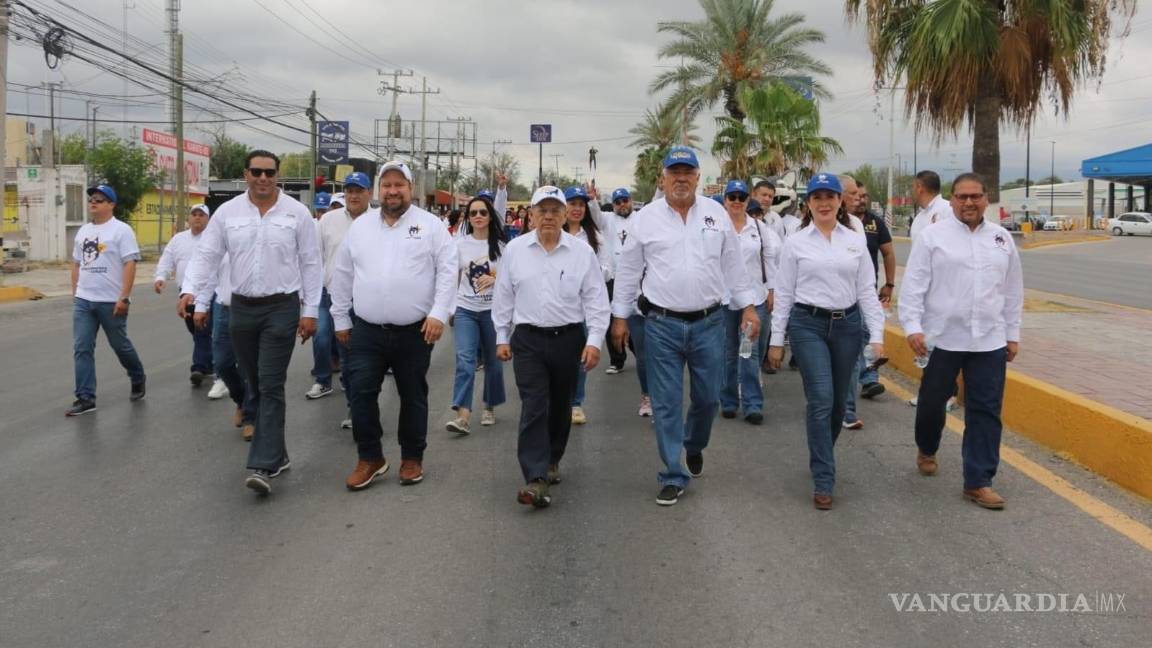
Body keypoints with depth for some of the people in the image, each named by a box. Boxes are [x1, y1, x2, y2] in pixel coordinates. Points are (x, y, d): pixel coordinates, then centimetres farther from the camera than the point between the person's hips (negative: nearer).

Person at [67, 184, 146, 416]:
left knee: (120, 345, 8)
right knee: (81, 349, 0)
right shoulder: (83, 231, 12)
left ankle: (138, 381, 33)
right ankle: (85, 398, 3)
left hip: (111, 301, -6)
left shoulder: (121, 230, -10)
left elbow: (130, 265, -15)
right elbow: (76, 264, 19)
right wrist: (75, 293, 16)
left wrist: (124, 297, -20)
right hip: (83, 301, 6)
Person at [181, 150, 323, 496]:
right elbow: (207, 257, 6)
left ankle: (263, 466, -11)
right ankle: (276, 454, 25)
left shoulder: (296, 212, -2)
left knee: (271, 386, -9)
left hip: (281, 308, -4)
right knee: (254, 387, 11)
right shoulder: (227, 212, 4)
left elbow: (311, 264, 0)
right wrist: (200, 303, 1)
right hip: (242, 308, 4)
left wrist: (310, 311, -4)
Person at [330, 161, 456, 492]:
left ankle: (412, 458, 23)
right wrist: (341, 318, 12)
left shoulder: (431, 225, -1)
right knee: (362, 393, 0)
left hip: (415, 331, -2)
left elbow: (447, 271, -6)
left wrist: (439, 314, -15)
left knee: (413, 396, 9)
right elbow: (342, 275, 13)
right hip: (367, 330, 2)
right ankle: (370, 458, 15)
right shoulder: (359, 226, 8)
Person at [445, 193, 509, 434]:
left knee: (493, 361, 9)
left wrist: (494, 279, -17)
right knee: (464, 359, -13)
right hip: (465, 309, 0)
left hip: (493, 310, 0)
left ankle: (489, 407, 27)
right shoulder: (460, 244, 5)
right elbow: (453, 278, 10)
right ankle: (463, 415, -19)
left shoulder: (501, 244, 0)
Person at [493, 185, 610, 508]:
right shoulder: (514, 250, 2)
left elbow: (596, 299, -1)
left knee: (560, 406, 13)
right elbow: (503, 297, 9)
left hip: (569, 338, 1)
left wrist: (594, 341, -8)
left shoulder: (582, 251, -1)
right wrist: (502, 337, 8)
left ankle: (551, 460, 33)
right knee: (534, 407, -9)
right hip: (528, 339, -1)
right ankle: (536, 479, -13)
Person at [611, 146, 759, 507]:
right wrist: (620, 317, 5)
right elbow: (628, 271, 4)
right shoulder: (645, 219, -1)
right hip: (662, 325, -2)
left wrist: (748, 306, 7)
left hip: (709, 322, 2)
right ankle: (673, 477, 13)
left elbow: (733, 264, 10)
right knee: (666, 404, 2)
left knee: (708, 397, 10)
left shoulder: (717, 214, 5)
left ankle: (694, 446, 41)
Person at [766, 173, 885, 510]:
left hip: (847, 325, 3)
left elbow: (867, 290, 6)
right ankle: (823, 481, -4)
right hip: (808, 324, -3)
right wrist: (776, 340, 0)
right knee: (821, 401, -10)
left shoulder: (856, 240, 6)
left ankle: (821, 458, 36)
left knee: (838, 402, 12)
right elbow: (784, 293, 1)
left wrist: (877, 334, -1)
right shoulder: (795, 242, 0)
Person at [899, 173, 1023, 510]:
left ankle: (978, 482, 10)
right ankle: (926, 450, 41)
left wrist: (1013, 334, 13)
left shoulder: (1002, 238, 9)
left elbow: (1013, 290, 14)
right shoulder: (932, 236, -3)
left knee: (986, 411, 2)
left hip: (990, 340, 3)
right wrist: (912, 327, -15)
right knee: (932, 401, 13)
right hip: (943, 337, -3)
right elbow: (913, 284, -6)